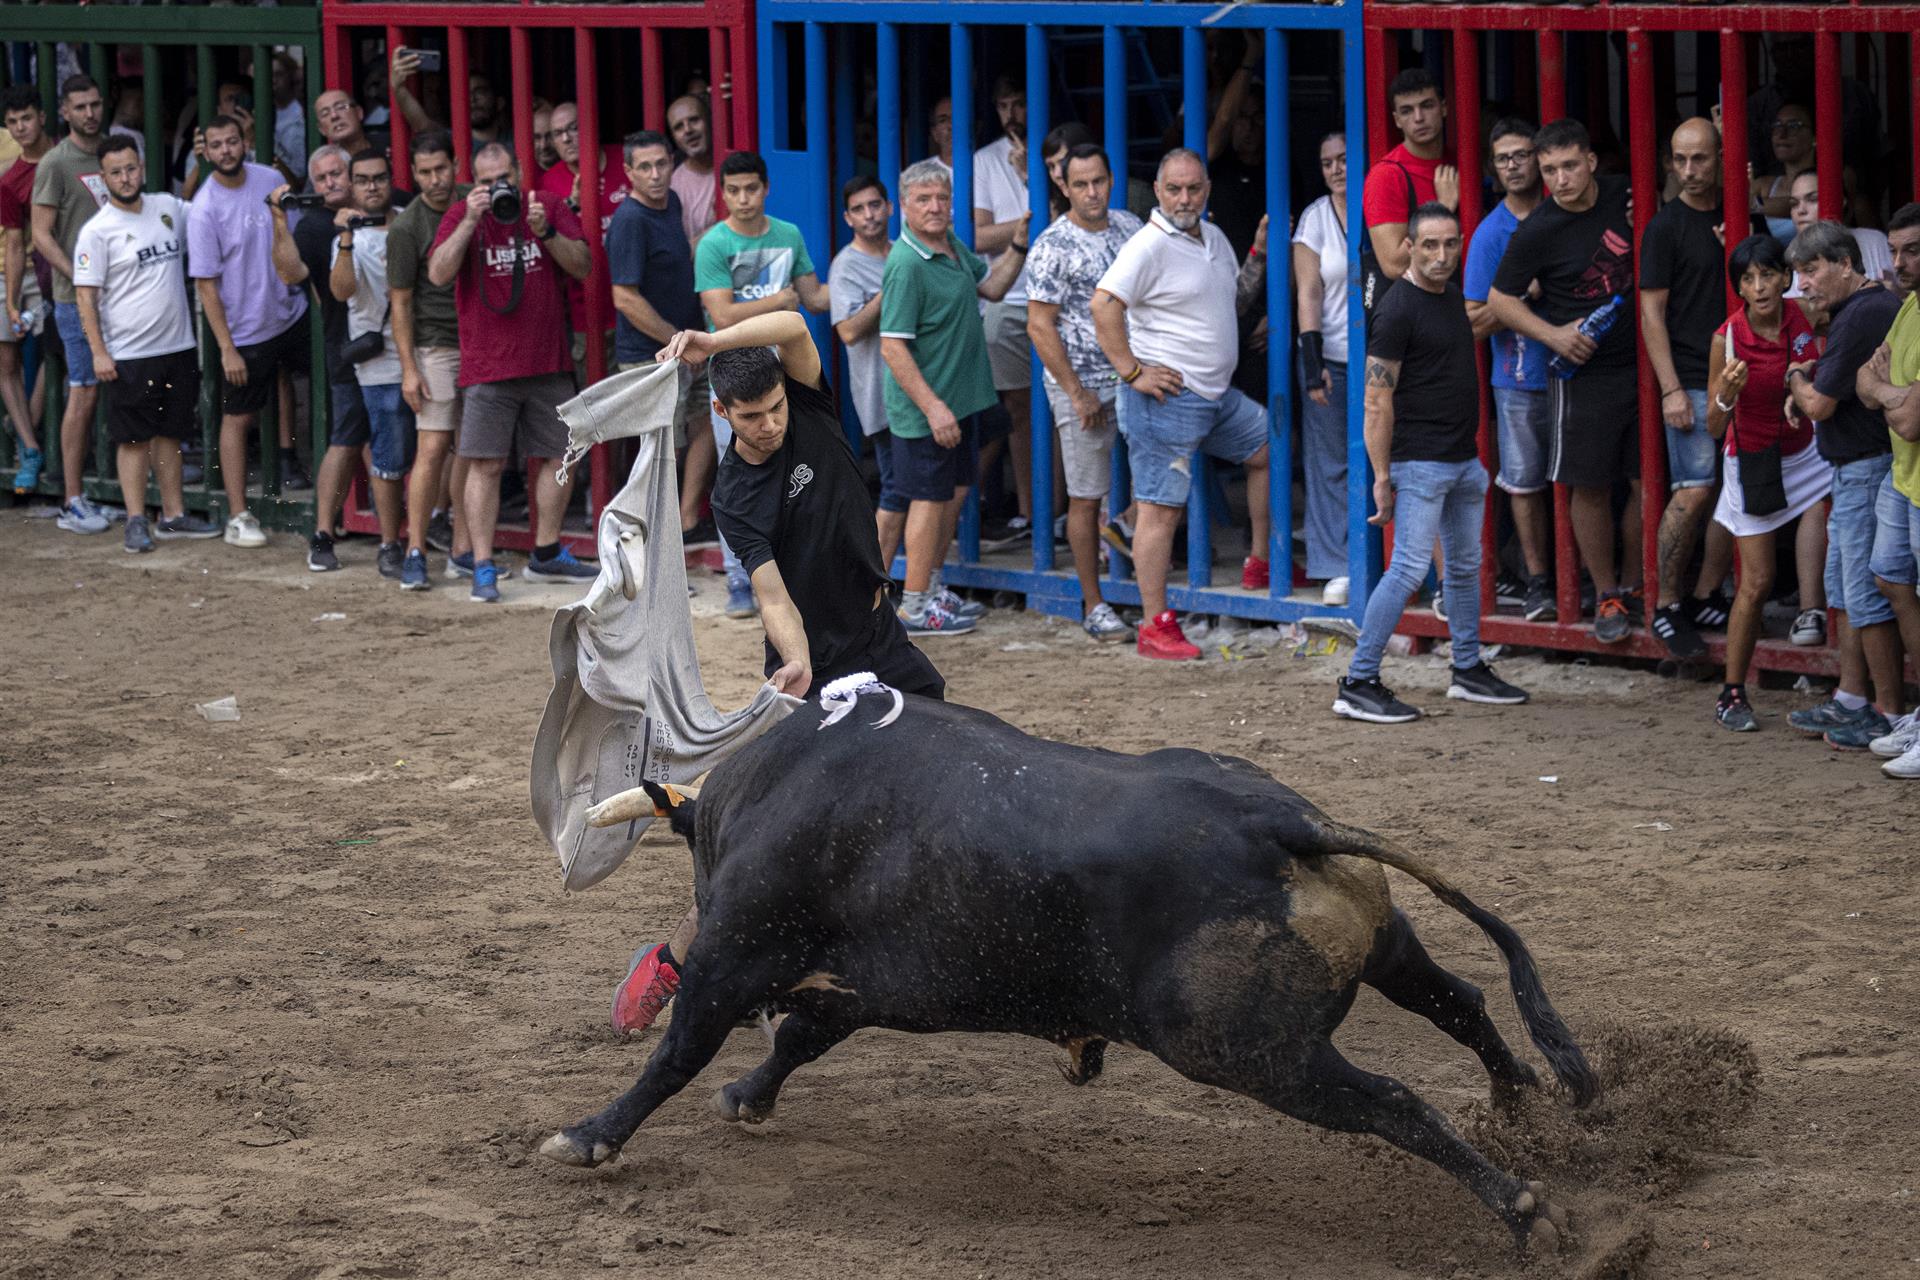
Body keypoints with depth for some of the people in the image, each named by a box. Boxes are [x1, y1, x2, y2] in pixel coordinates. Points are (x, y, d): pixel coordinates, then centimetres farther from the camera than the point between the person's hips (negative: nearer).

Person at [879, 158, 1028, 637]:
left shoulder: (952, 247, 6)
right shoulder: (906, 266, -22)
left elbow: (992, 286, 23)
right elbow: (893, 347, -25)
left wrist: (1018, 246, 6)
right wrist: (933, 408, -27)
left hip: (960, 400, 9)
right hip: (926, 407, -9)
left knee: (956, 490, 18)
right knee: (931, 498, 0)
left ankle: (931, 585, 32)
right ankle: (915, 608, 10)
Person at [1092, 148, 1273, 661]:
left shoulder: (1214, 239, 13)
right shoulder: (1149, 246, -16)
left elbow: (1232, 299, 28)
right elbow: (1104, 305, -25)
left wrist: (1259, 255, 14)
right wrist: (1132, 372, -23)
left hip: (1217, 394, 9)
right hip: (1167, 395, -9)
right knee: (1161, 510, -7)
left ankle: (1260, 562, 33)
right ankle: (1155, 628, -4)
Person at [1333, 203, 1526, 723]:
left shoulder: (1453, 297, 10)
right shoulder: (1398, 308, -15)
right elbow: (1377, 400, -17)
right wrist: (1382, 477, -20)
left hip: (1463, 460, 9)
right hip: (1420, 462, -9)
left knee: (1466, 565, 16)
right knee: (1409, 568, -12)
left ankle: (1468, 670, 30)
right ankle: (1357, 684, -10)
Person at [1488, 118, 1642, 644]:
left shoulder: (1624, 196, 0)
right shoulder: (1537, 231, -9)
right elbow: (1500, 300, 0)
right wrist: (1553, 335, -12)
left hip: (1641, 363, 3)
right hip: (1584, 375, -3)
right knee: (1592, 488, 1)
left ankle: (1635, 583, 19)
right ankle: (1606, 596, 15)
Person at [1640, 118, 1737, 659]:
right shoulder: (1666, 227, -3)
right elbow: (1652, 312, -6)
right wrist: (1670, 389, -12)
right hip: (1691, 380, -6)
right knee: (1695, 490, -13)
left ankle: (1705, 599, 14)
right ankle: (1665, 605, -3)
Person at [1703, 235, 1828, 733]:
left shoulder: (1803, 320, -9)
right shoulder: (1727, 339, -18)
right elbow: (1715, 428, -15)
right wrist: (1726, 396, -34)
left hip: (1803, 454, 3)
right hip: (1752, 463, -3)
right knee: (1756, 585, -2)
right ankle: (1732, 695, 9)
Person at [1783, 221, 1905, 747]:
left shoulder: (1859, 317, -20)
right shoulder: (1884, 305, 13)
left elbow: (1820, 405, -19)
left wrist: (1796, 379, 1)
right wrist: (1812, 375, 9)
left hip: (1870, 468, -11)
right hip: (1856, 470, 11)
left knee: (1866, 594, -5)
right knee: (1842, 585, 18)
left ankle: (1889, 713, 1)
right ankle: (1851, 700, 26)